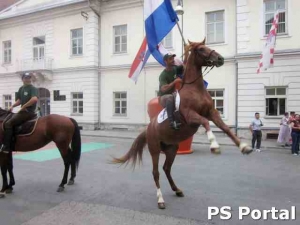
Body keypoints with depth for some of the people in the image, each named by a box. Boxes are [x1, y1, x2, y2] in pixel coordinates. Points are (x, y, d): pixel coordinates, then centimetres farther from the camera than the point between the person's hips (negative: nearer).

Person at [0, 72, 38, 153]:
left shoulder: (33, 88, -12)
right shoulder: (21, 88, 15)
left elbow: (34, 99, -30)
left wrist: (23, 107, -21)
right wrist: (12, 106, 8)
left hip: (29, 112, -10)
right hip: (23, 111, 10)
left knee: (8, 124, -16)